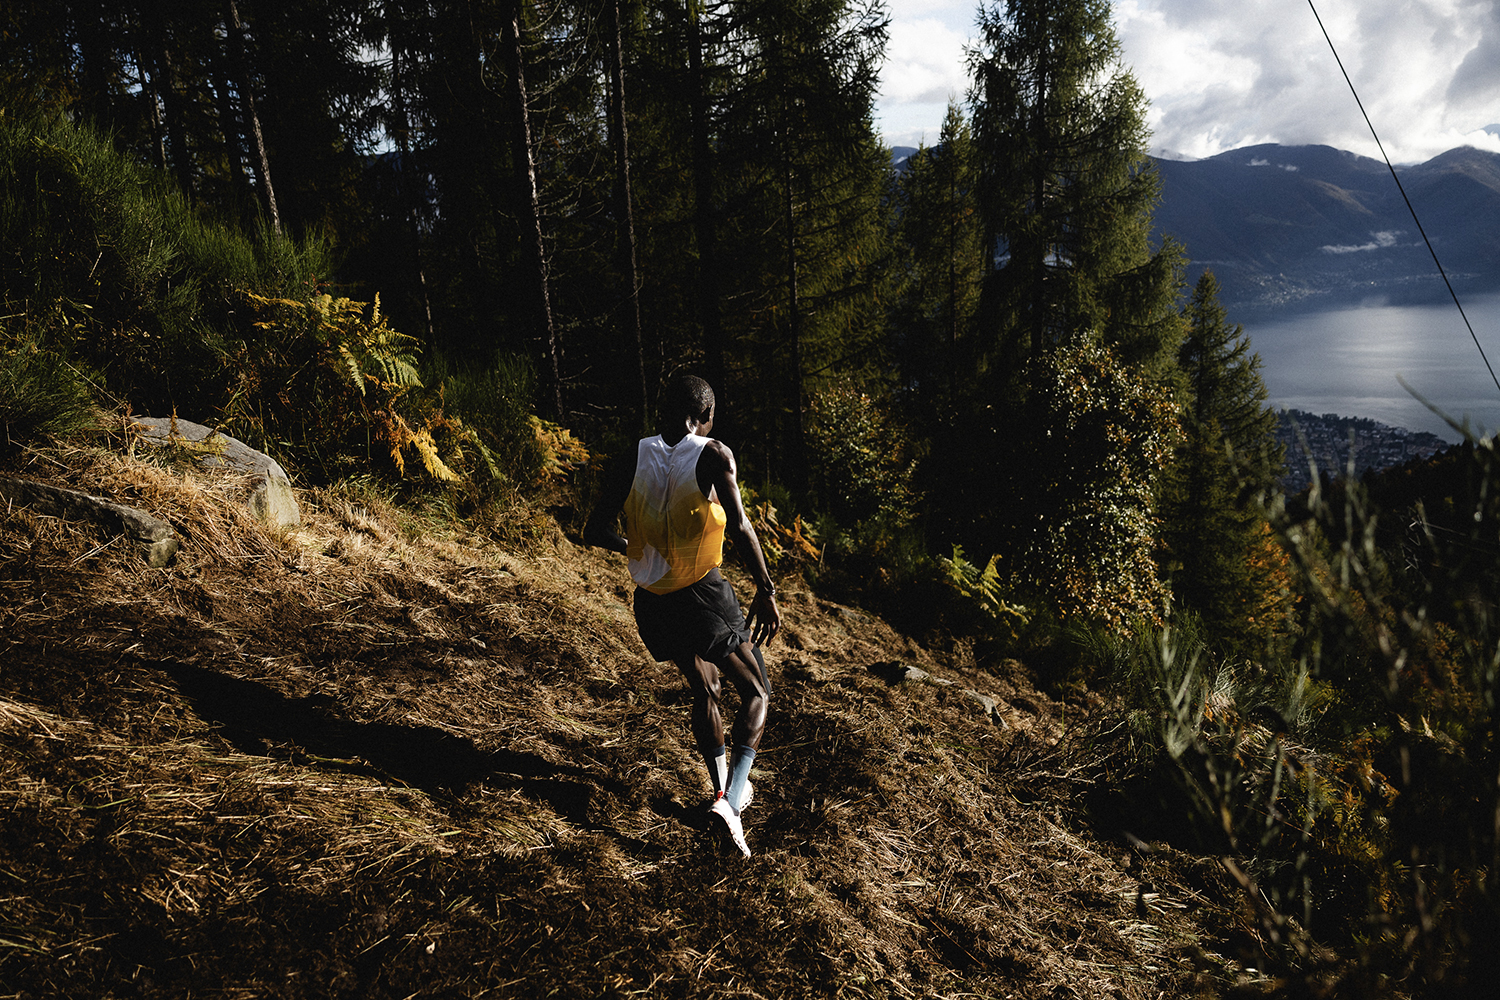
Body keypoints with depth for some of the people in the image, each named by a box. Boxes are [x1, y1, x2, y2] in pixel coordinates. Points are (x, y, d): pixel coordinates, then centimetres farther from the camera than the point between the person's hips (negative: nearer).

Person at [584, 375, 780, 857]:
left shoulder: (631, 459, 1)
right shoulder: (712, 455, -9)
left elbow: (596, 531, -1)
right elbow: (739, 526, -21)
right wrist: (765, 592, -19)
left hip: (652, 601, 5)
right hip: (702, 594, -5)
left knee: (704, 690, 27)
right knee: (756, 692, 12)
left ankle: (722, 786, 39)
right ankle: (732, 798, -6)